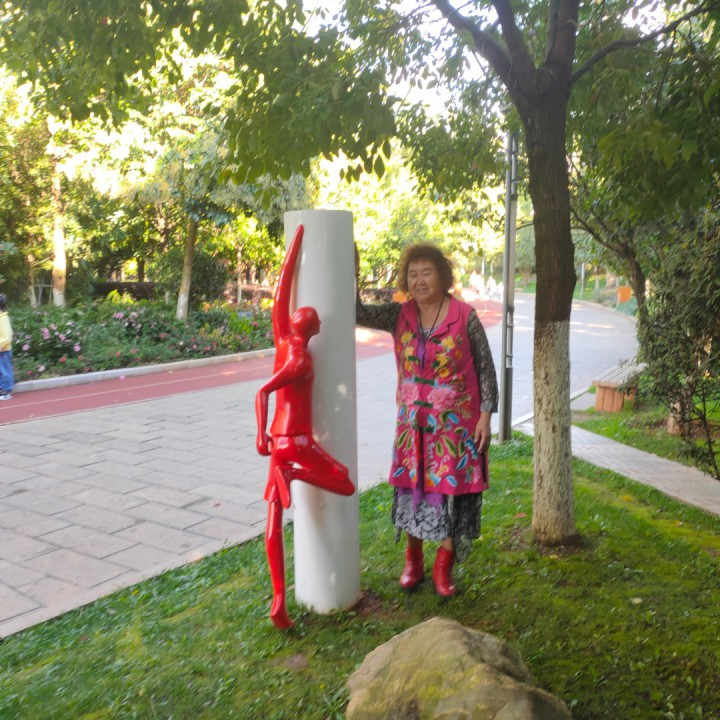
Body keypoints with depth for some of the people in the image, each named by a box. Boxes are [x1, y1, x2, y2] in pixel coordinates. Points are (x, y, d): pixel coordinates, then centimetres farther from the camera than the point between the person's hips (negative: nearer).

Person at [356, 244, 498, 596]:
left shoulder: (465, 317, -9)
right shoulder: (399, 315, 1)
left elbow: (485, 369, -6)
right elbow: (359, 313, -10)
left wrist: (485, 415, -9)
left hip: (456, 422, -3)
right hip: (414, 420, 3)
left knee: (452, 488, 3)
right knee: (412, 485, 9)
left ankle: (443, 567, 21)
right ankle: (413, 561, 28)